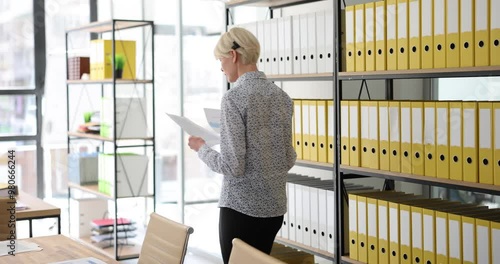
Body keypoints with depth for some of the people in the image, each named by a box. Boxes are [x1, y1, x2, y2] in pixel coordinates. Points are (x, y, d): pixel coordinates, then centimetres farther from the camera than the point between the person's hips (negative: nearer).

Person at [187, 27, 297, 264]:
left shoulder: (234, 98, -16)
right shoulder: (282, 96, 6)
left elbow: (232, 166, -18)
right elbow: (289, 159, 9)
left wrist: (201, 148, -2)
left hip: (241, 207, -7)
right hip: (275, 205, 7)